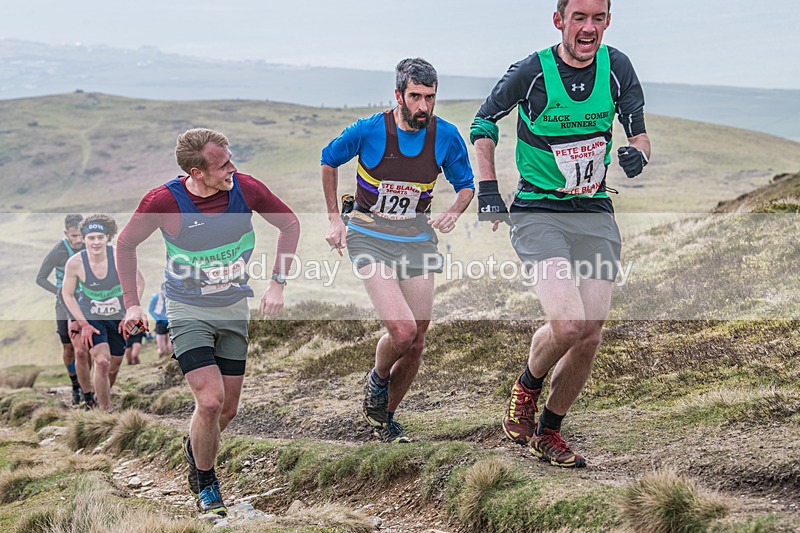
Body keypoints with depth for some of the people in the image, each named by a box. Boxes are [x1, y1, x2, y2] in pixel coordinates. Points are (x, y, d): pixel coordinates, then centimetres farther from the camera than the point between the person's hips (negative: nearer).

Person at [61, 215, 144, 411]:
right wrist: (83, 324, -11)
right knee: (102, 362, -22)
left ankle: (98, 397, 42)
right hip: (91, 319, -2)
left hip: (118, 319, 2)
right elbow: (67, 294, -4)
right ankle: (105, 412, -11)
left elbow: (139, 284, -4)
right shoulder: (75, 263, -19)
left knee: (113, 368, 11)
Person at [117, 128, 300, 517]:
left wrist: (277, 284, -3)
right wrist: (132, 303, -5)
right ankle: (205, 483, 9)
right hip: (188, 311, -3)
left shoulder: (246, 188, -13)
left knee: (227, 409, 7)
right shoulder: (163, 201, -19)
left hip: (235, 309, 3)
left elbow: (290, 224, 3)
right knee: (210, 401, -17)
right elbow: (126, 244, -2)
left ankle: (194, 449, 42)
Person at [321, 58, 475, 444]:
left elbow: (465, 184, 9)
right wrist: (334, 219, 4)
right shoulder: (368, 130, -14)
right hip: (369, 238, -3)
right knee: (402, 330, -20)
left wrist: (453, 213, -12)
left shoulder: (446, 136, -7)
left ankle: (384, 418, 27)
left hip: (416, 238, 4)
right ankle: (376, 381, 14)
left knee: (416, 344, 4)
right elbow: (329, 161, 5)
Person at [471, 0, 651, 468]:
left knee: (590, 337, -1)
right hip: (537, 212, -4)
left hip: (596, 215, 4)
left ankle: (549, 432, 21)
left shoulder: (617, 68, -2)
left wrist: (637, 154, -15)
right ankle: (526, 391, 10)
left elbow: (639, 134, 8)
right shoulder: (531, 72, -11)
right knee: (568, 325, -22)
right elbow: (484, 123, 5)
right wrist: (488, 188, -3)